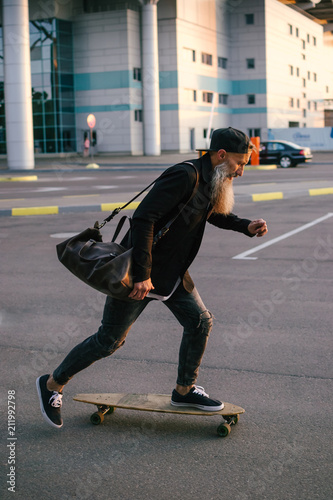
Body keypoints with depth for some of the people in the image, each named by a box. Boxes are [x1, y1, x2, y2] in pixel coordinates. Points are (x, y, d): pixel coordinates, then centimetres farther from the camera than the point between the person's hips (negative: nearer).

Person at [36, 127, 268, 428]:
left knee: (200, 322, 5)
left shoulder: (212, 180, 5)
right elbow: (143, 218, -31)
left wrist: (246, 226, 10)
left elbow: (215, 214, 27)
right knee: (110, 340, 0)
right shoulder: (184, 176, -25)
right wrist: (142, 274, -31)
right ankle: (52, 384, 17)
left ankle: (185, 391, 23)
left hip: (173, 273, 9)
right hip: (139, 273, -9)